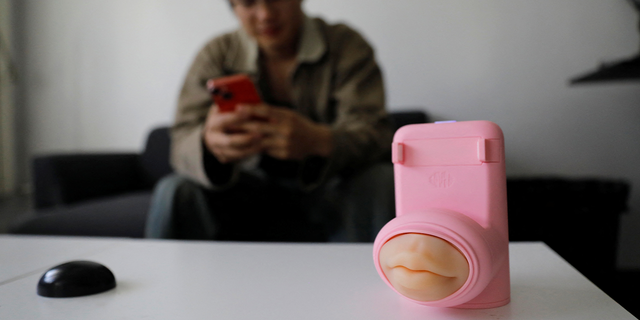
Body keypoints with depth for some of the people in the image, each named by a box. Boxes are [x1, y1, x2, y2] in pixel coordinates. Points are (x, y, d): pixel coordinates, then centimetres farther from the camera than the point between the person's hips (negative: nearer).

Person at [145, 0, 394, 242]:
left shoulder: (347, 47, -6)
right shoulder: (216, 55, -3)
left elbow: (373, 133, -19)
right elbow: (182, 144, -13)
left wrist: (319, 141, -42)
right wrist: (210, 144, -39)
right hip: (249, 187, 1)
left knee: (383, 182, -29)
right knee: (173, 192, -23)